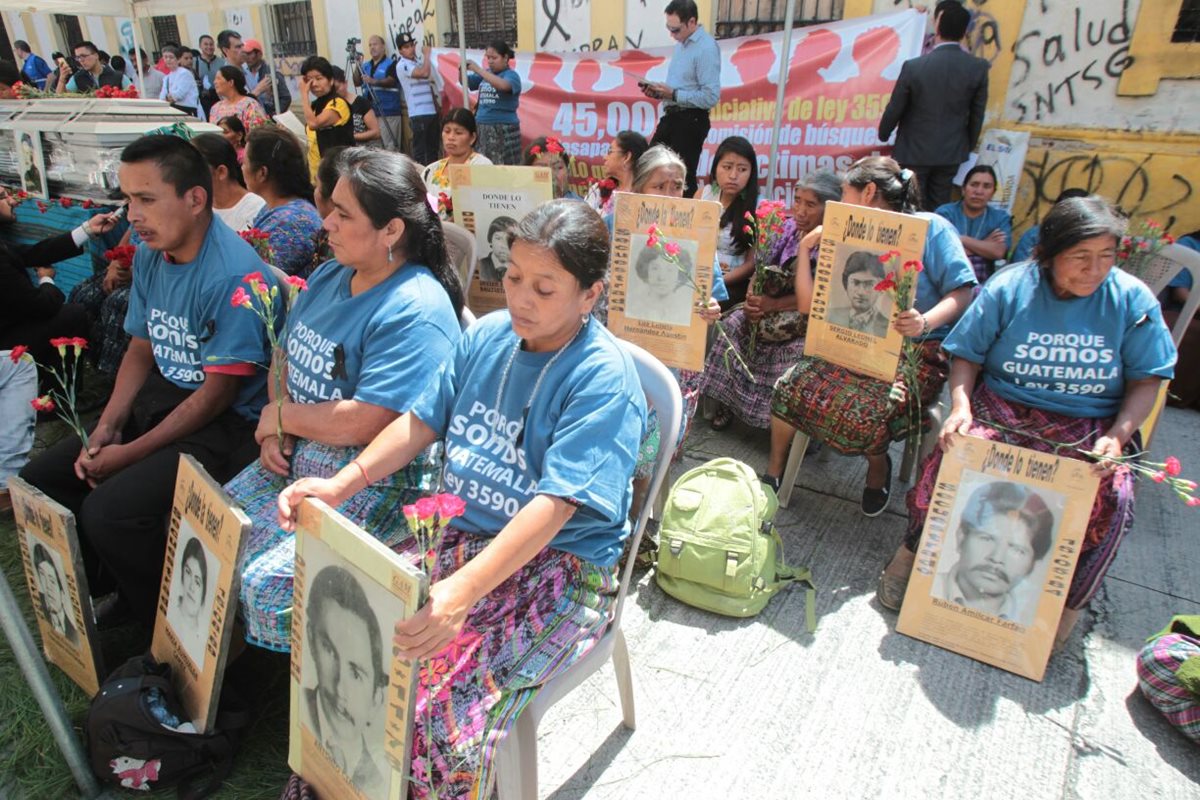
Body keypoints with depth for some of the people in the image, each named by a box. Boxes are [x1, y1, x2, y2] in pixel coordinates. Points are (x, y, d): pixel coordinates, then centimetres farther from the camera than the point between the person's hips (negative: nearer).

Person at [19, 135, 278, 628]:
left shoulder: (234, 275, -22)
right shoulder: (149, 256, 6)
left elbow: (218, 392, -20)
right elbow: (141, 349, 14)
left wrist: (131, 453, -14)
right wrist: (105, 428, 0)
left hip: (225, 424, -9)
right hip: (159, 397, 9)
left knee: (110, 512, -24)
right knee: (39, 480, 6)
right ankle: (115, 591, 22)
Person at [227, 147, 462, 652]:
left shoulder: (414, 311, -23)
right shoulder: (329, 277, 7)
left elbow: (362, 424, -26)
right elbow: (289, 360, 17)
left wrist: (281, 416, -9)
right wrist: (274, 433, 0)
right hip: (296, 458, 9)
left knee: (267, 581, -19)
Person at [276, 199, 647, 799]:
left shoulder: (605, 378, -18)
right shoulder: (487, 334, 3)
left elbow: (553, 506, -27)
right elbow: (420, 422, 8)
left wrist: (462, 593, -37)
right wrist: (342, 484, -7)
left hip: (560, 564, -6)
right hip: (460, 533, 7)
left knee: (445, 713, -25)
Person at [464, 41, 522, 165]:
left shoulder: (511, 75, -3)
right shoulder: (486, 73, 14)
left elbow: (502, 85, -24)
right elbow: (467, 83, 16)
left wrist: (477, 69, -23)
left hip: (503, 129, -6)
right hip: (481, 128, 6)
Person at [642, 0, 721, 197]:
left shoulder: (706, 48, -16)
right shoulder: (681, 44, 13)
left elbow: (711, 97, -22)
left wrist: (674, 95, -19)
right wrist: (659, 92, 4)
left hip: (691, 121, -9)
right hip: (671, 116, 9)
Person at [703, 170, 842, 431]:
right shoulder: (787, 228, 2)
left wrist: (773, 305, -23)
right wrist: (752, 298, -15)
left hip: (811, 317, -5)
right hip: (770, 304, 6)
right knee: (733, 324, -12)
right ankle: (726, 403, -1)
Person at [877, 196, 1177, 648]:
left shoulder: (1133, 300, 0)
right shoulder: (1008, 288, -3)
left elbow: (1146, 380, 3)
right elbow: (967, 355, 1)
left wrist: (1117, 436, -14)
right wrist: (960, 405, -18)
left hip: (1090, 426, 1)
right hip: (1004, 408, -1)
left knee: (1110, 499, -28)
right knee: (949, 462, -29)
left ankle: (1066, 602, -4)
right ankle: (916, 551, -4)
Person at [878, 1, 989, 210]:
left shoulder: (914, 66, -17)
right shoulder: (978, 68, -8)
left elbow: (894, 109, -8)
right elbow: (977, 115, 1)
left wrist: (883, 135, 12)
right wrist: (969, 146, 17)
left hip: (914, 152, -3)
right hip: (952, 153, 3)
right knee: (938, 208, 14)